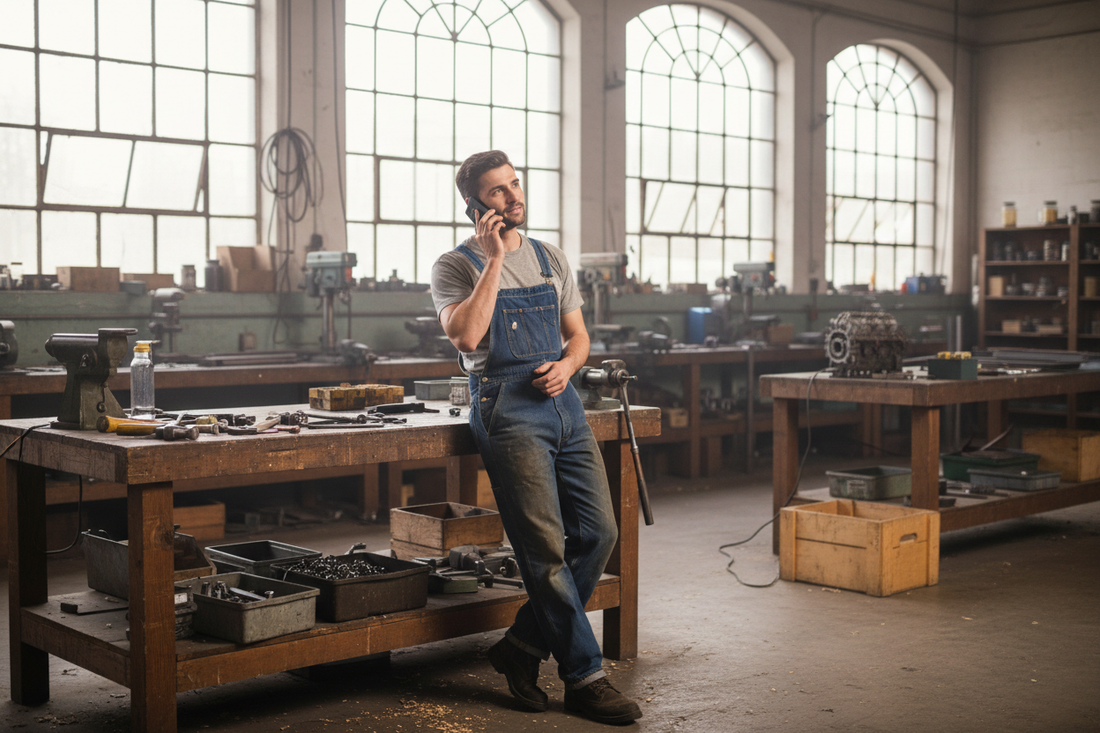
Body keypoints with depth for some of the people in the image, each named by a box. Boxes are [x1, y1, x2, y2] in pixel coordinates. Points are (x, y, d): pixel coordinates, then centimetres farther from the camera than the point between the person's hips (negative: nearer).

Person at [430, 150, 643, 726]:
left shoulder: (551, 259, 18)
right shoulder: (456, 266, 1)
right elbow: (465, 336, -17)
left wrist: (566, 365, -2)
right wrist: (495, 260, -14)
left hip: (564, 403, 6)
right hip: (508, 410, -6)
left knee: (599, 533, 2)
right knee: (547, 550, -8)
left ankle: (522, 647, 16)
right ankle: (583, 678, 1)